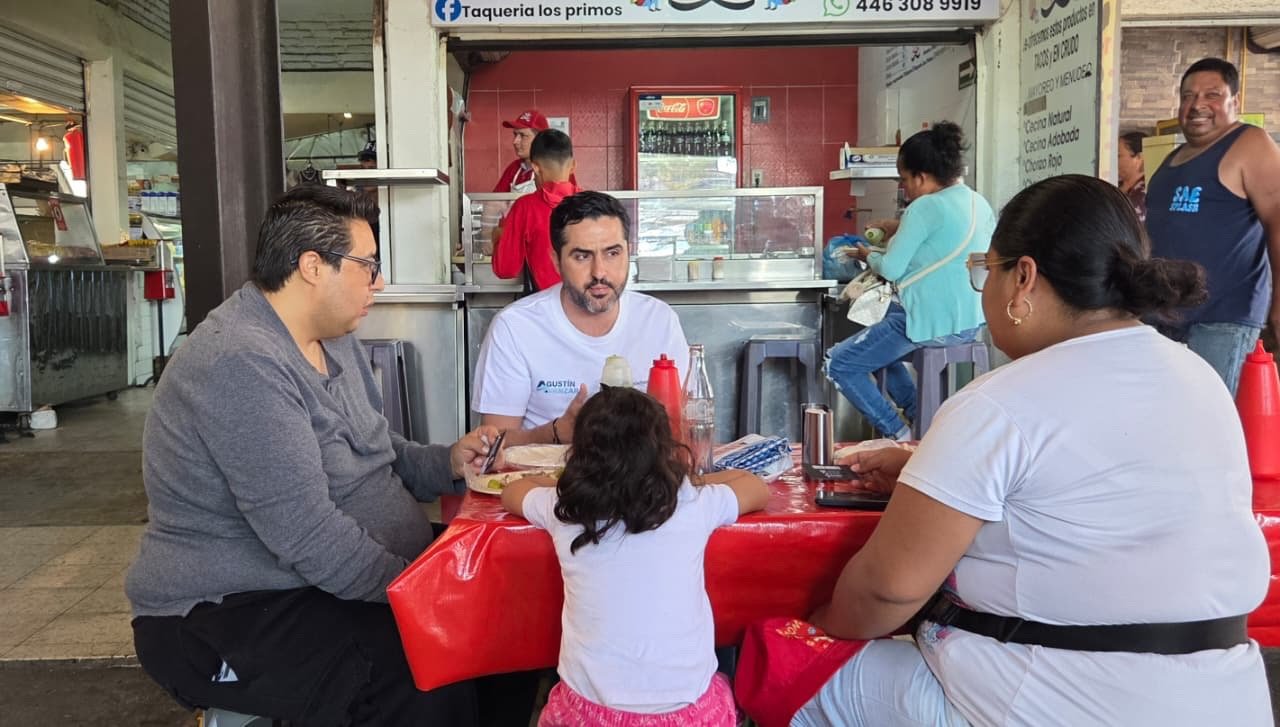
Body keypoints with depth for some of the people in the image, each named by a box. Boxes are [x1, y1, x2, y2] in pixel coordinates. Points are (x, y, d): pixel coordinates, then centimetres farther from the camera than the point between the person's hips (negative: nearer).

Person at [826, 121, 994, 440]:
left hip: (933, 323, -10)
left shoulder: (926, 207, -16)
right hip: (969, 321, 10)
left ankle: (899, 435, 0)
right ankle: (917, 415, 24)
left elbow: (891, 269, -13)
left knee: (838, 364, 1)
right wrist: (900, 231, 18)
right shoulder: (979, 203, 10)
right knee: (876, 338, 32)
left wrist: (867, 255, 7)